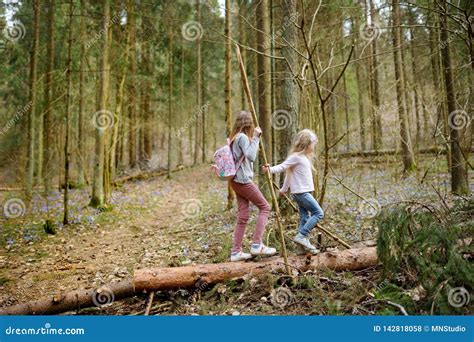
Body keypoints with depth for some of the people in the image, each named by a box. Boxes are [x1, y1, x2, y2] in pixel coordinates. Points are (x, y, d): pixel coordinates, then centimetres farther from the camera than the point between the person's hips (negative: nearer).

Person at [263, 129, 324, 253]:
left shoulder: (303, 157, 16)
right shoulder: (296, 157, -13)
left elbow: (289, 174, 23)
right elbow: (283, 166, -23)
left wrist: (284, 189, 29)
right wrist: (270, 169, -42)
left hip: (302, 192, 9)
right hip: (301, 192, -9)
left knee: (305, 217, 10)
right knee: (318, 213, -8)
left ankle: (304, 243, 14)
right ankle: (301, 236, -10)